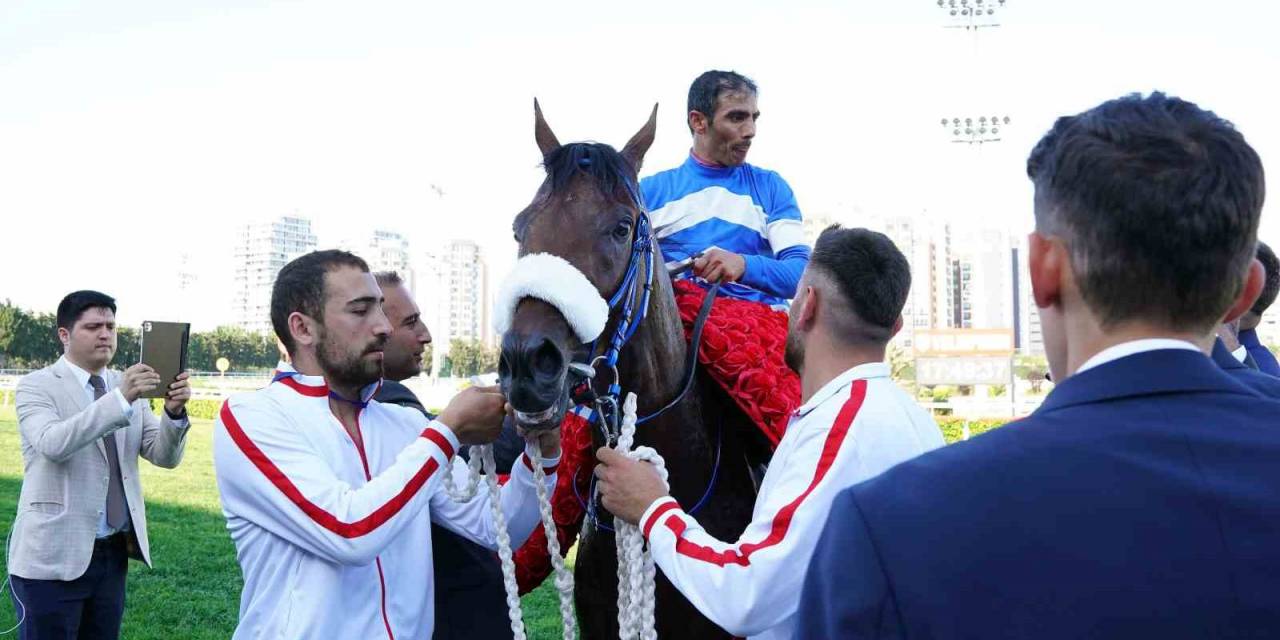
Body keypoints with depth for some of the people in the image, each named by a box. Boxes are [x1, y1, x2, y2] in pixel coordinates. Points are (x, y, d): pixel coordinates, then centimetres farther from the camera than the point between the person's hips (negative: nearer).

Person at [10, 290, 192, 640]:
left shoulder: (129, 386, 9)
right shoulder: (37, 385, -5)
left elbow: (165, 456, 1)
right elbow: (52, 444, -25)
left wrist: (174, 412, -19)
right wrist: (120, 399, -35)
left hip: (114, 553, 5)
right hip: (53, 556, -5)